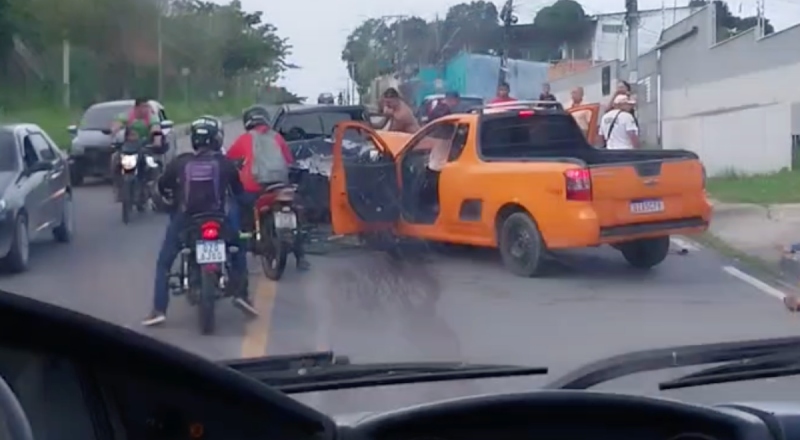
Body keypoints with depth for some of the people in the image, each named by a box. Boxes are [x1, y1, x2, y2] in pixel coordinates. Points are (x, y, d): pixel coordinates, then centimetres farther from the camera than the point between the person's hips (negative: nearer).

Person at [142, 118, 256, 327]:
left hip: (184, 220, 0)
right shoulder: (225, 163, 3)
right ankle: (241, 294, 9)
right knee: (238, 250, 24)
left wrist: (173, 196, 33)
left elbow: (162, 185, 12)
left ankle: (159, 310, 2)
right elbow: (238, 190, 12)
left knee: (163, 262, 12)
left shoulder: (180, 162, 2)